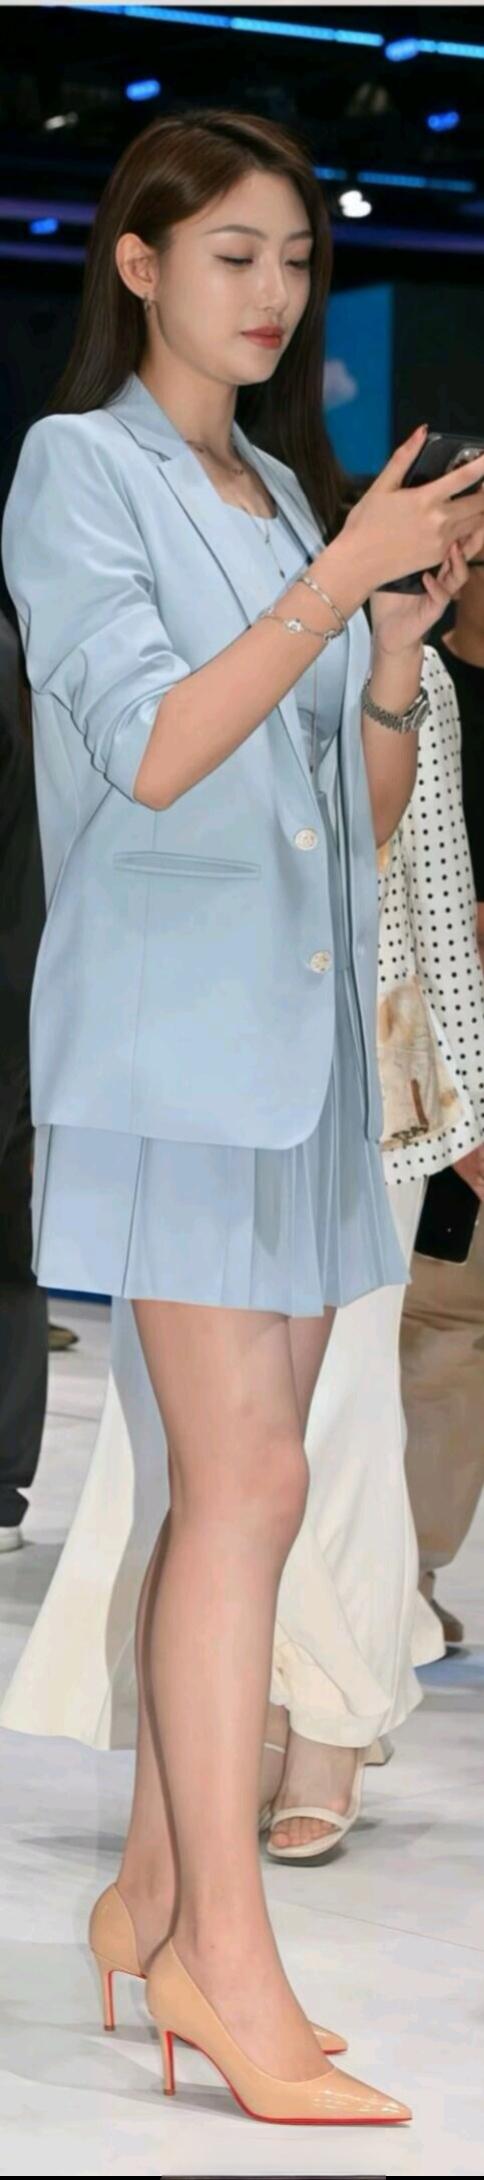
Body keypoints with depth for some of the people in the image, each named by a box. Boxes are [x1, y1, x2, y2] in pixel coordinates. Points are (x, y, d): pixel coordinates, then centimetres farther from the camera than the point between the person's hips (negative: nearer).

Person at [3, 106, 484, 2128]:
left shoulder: (288, 495, 17)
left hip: (303, 1030, 7)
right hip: (172, 1026, -7)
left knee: (236, 1484, 7)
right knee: (247, 1483, -13)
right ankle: (232, 1964, -11)